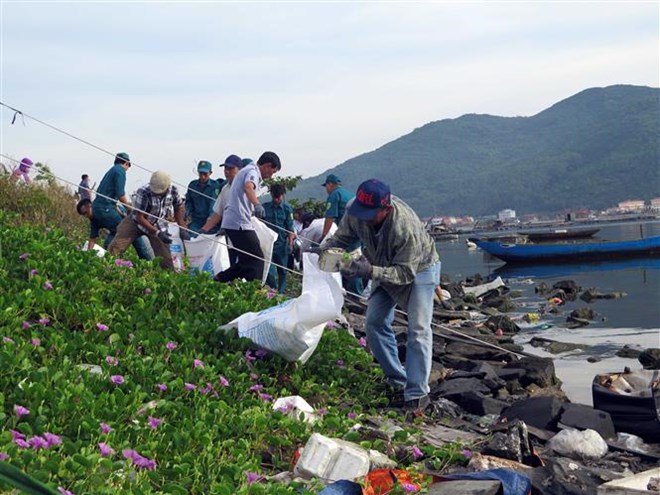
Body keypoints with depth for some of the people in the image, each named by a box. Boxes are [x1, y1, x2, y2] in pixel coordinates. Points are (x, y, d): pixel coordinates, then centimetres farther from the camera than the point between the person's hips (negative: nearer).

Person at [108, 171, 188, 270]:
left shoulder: (173, 190, -18)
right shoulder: (143, 192, -31)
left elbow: (179, 207, 2)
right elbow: (140, 217, -25)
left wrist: (182, 229, -5)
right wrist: (157, 233, -31)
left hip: (158, 225, 3)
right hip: (137, 221, -2)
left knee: (165, 257, -6)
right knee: (115, 247, -17)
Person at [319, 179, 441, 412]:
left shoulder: (407, 228, -42)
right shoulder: (356, 212, -25)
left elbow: (405, 273, -36)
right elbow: (341, 237, -7)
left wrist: (370, 271, -48)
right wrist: (322, 248, -28)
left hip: (419, 268, -6)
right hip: (387, 268, 7)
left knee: (418, 329, -14)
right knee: (375, 323, 3)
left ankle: (417, 394, -6)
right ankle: (398, 382, 15)